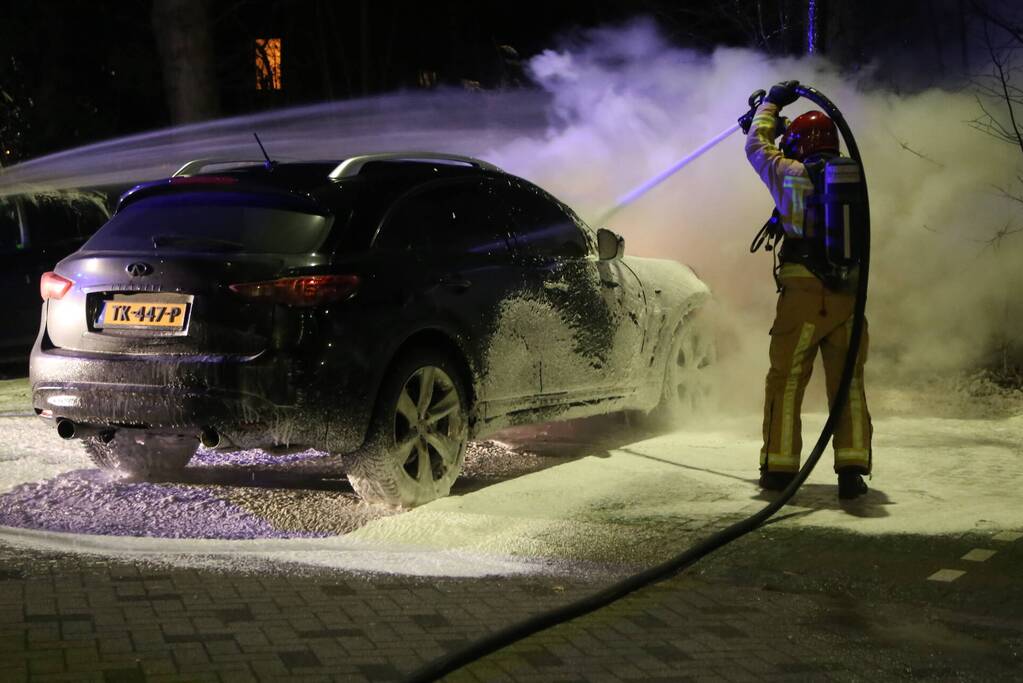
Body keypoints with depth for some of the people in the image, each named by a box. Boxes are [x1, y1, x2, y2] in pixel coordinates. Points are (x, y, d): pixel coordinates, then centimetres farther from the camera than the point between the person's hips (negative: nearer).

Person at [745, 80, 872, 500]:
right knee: (848, 384, 8)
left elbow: (757, 148, 17)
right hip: (849, 295, 3)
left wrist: (771, 105, 33)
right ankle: (852, 470, 1)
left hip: (803, 293, -3)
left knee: (786, 382, 6)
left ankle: (779, 468, 8)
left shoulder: (792, 175, -2)